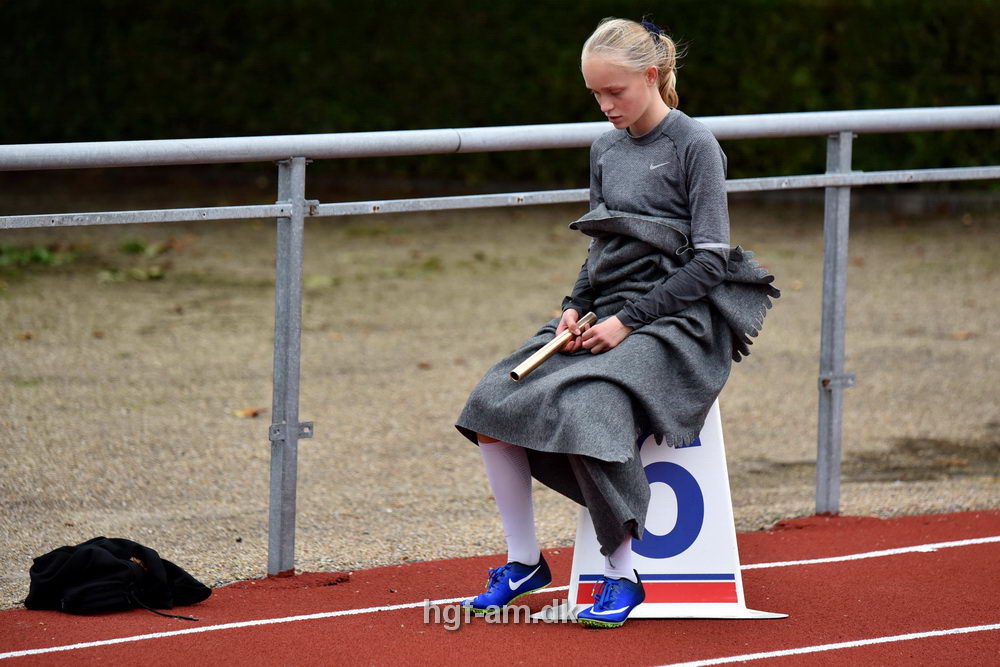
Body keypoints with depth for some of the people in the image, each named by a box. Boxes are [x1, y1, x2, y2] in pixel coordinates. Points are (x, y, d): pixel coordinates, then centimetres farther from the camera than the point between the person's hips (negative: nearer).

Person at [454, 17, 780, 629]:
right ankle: (525, 563, 3)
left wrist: (629, 321, -16)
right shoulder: (606, 150, 13)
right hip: (609, 314, 7)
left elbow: (709, 261, -11)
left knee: (586, 407, -33)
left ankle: (623, 577, -19)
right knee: (494, 401, -12)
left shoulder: (694, 146, -7)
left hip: (678, 319, -7)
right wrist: (577, 307, 2)